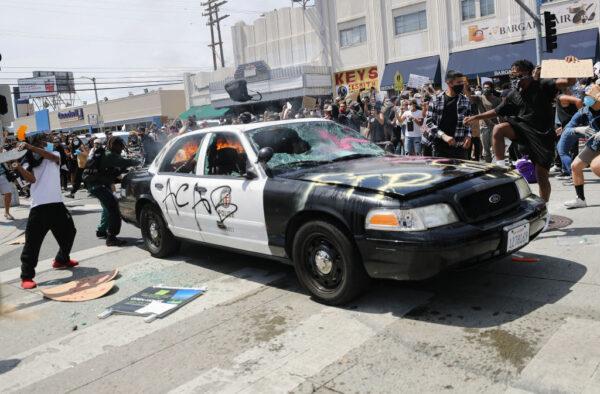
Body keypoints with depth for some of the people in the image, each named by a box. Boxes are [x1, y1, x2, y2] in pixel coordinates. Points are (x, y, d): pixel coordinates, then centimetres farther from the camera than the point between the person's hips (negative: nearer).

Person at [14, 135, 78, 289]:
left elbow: (50, 156, -16)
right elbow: (31, 179, -11)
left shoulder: (55, 155, 10)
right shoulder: (30, 163, 9)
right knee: (32, 241, -6)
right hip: (39, 206, -2)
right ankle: (26, 276, -3)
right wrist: (19, 168, -29)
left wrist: (30, 147, -29)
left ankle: (62, 260, 43)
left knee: (68, 232, 19)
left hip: (56, 204, 2)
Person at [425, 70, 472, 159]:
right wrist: (443, 135, -13)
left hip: (459, 145, 1)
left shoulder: (465, 101, 8)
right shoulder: (436, 99, 1)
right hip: (440, 144, -1)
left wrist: (468, 136, -6)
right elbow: (429, 121, -2)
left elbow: (469, 122, 13)